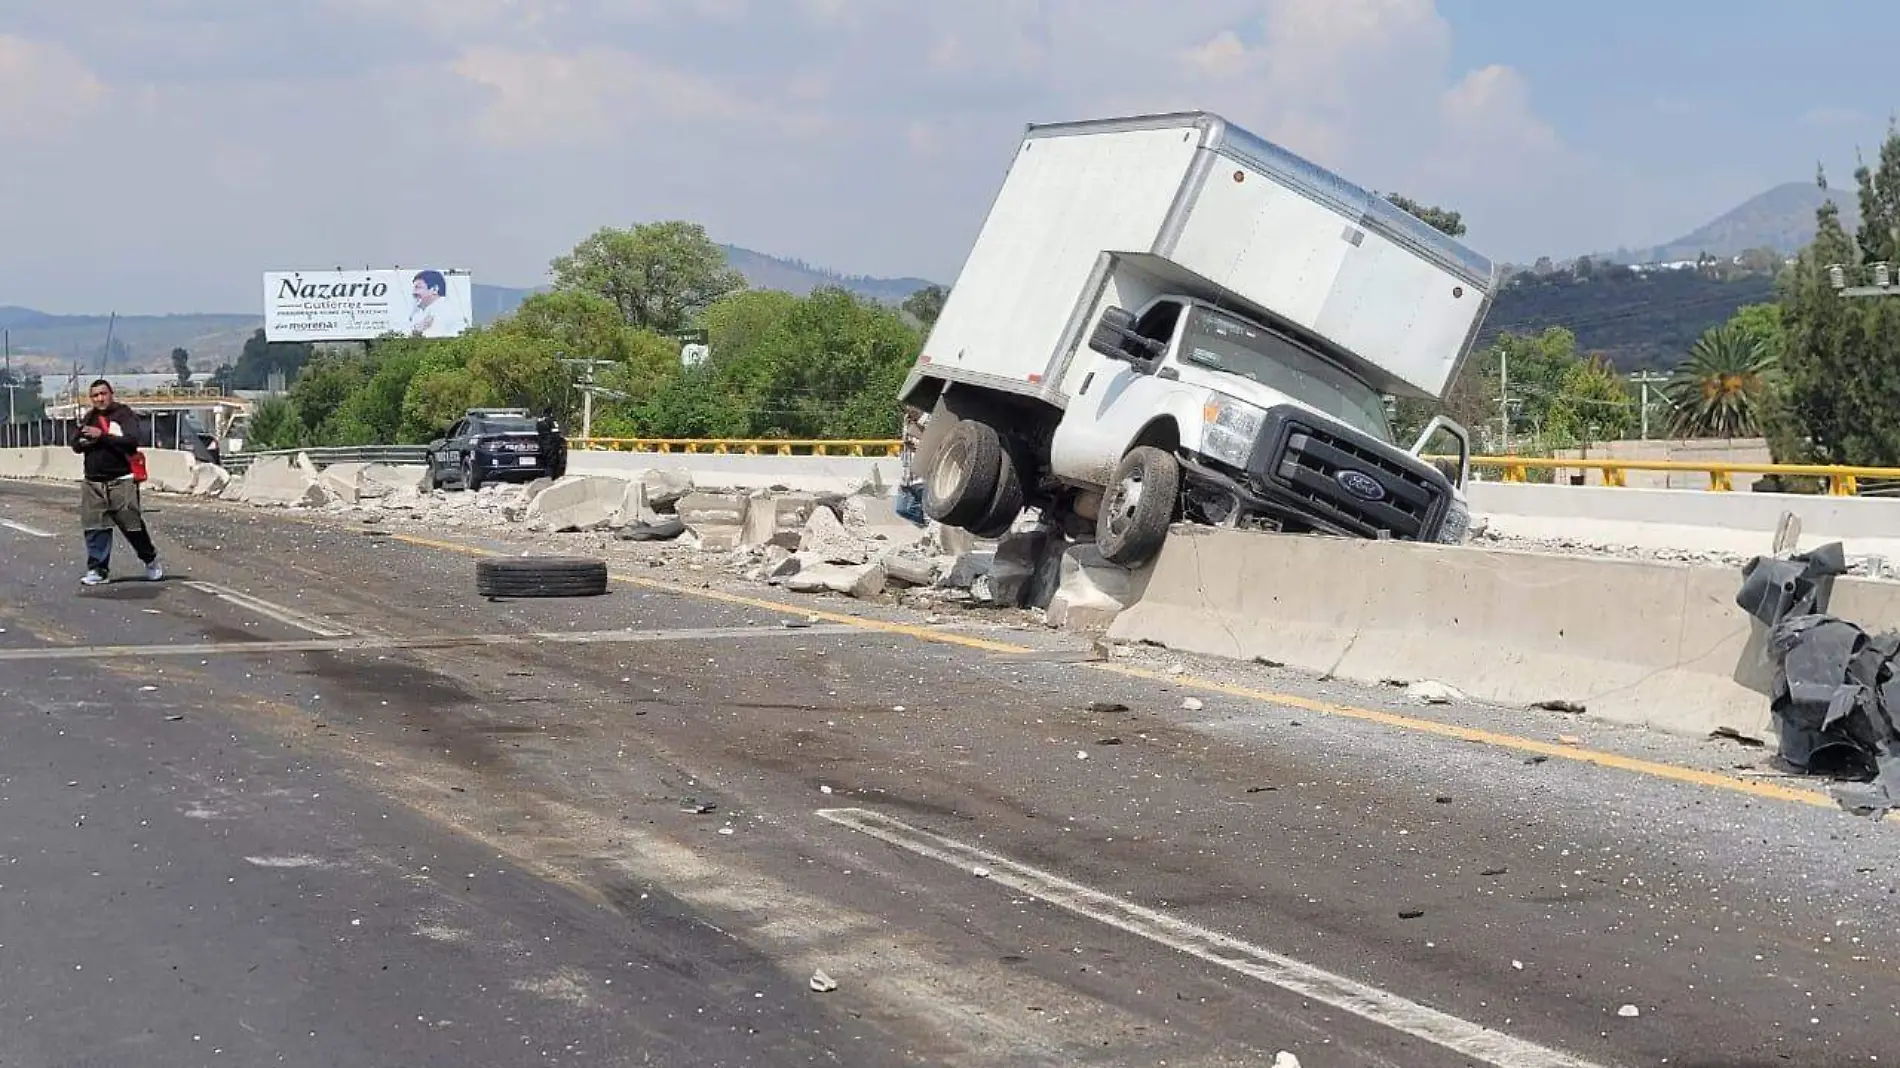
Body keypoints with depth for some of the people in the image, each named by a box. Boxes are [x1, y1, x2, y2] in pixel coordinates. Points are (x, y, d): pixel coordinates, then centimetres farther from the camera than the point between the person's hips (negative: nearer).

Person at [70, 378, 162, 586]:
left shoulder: (124, 414, -5)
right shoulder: (89, 418, 14)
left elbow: (132, 441, -18)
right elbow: (76, 445, 11)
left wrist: (102, 436, -19)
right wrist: (90, 441, -10)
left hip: (121, 481, -5)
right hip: (93, 482, 5)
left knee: (133, 525, 0)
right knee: (95, 527, 1)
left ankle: (150, 561, 20)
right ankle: (97, 569, 7)